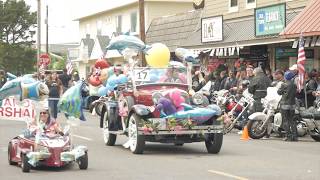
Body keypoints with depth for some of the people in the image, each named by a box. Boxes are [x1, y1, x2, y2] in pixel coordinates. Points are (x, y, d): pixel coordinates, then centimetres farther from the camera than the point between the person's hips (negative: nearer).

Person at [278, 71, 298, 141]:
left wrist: (281, 87, 14)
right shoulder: (294, 85, 2)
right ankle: (295, 136, 9)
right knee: (292, 120, 12)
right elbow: (295, 93, 12)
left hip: (285, 104, -5)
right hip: (292, 104, 5)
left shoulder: (284, 85, -13)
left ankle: (289, 136, -5)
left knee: (286, 120, -1)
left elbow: (279, 92, -2)